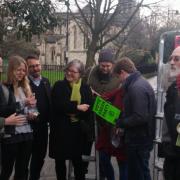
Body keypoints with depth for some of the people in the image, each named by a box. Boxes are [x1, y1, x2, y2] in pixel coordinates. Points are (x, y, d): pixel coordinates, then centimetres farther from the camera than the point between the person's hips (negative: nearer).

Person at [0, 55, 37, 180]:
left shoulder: (26, 87, 10)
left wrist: (32, 115, -3)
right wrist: (23, 103, -24)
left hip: (27, 134, 6)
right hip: (10, 135, -6)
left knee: (22, 170, 13)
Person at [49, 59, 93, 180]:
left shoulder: (86, 88, 4)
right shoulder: (59, 86, 0)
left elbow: (89, 109, -5)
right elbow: (58, 105, -15)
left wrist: (69, 109, -16)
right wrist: (77, 107, -17)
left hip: (78, 130, 0)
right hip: (60, 129, 0)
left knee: (77, 160, 9)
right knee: (60, 160, 11)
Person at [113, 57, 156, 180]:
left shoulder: (136, 87, -22)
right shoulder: (140, 82, 10)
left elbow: (140, 117, -27)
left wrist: (120, 123, -14)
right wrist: (122, 121, 8)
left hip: (138, 140, -10)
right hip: (139, 138, 10)